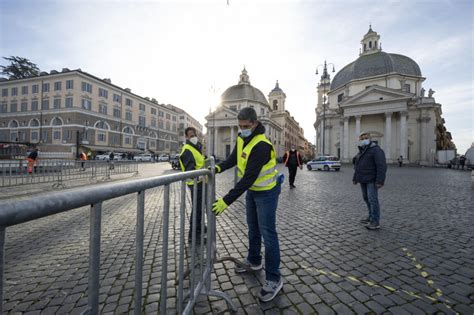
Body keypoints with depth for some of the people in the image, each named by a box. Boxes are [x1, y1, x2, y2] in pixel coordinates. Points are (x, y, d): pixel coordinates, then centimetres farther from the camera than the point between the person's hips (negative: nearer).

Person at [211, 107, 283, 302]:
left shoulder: (261, 145, -30)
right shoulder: (242, 138, -2)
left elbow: (249, 177, -35)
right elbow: (234, 158, 9)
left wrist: (227, 200, -35)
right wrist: (219, 167, -10)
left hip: (266, 192, -8)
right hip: (251, 190, 8)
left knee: (268, 234, -2)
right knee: (253, 228, 20)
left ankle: (274, 279, 14)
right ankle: (254, 261, 41)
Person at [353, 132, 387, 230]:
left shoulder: (376, 150, -11)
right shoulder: (361, 152, 15)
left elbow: (381, 166, -19)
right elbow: (357, 166, 21)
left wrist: (380, 181, -25)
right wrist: (355, 178, 20)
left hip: (372, 180, -8)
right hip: (363, 180, 8)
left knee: (372, 199, -8)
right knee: (367, 198, 13)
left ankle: (375, 222, -1)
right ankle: (371, 217, 25)